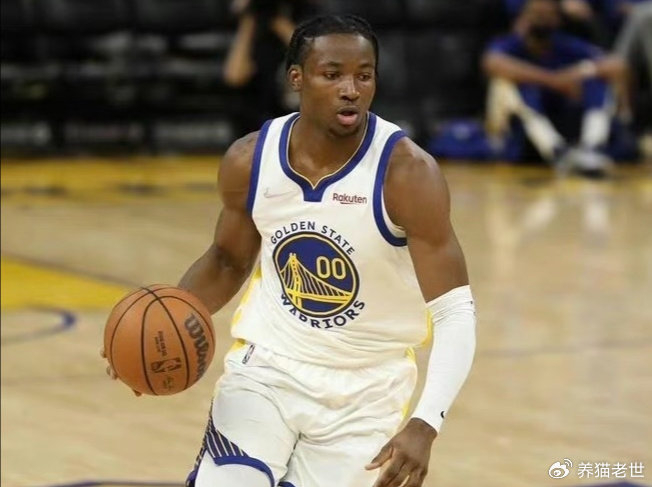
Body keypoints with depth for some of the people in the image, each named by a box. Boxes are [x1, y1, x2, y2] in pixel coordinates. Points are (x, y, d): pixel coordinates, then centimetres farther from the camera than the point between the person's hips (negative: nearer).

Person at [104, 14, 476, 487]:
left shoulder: (407, 171, -21)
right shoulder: (250, 160, -9)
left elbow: (455, 312, -21)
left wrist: (425, 424, -35)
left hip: (363, 395, -2)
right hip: (266, 366, 2)